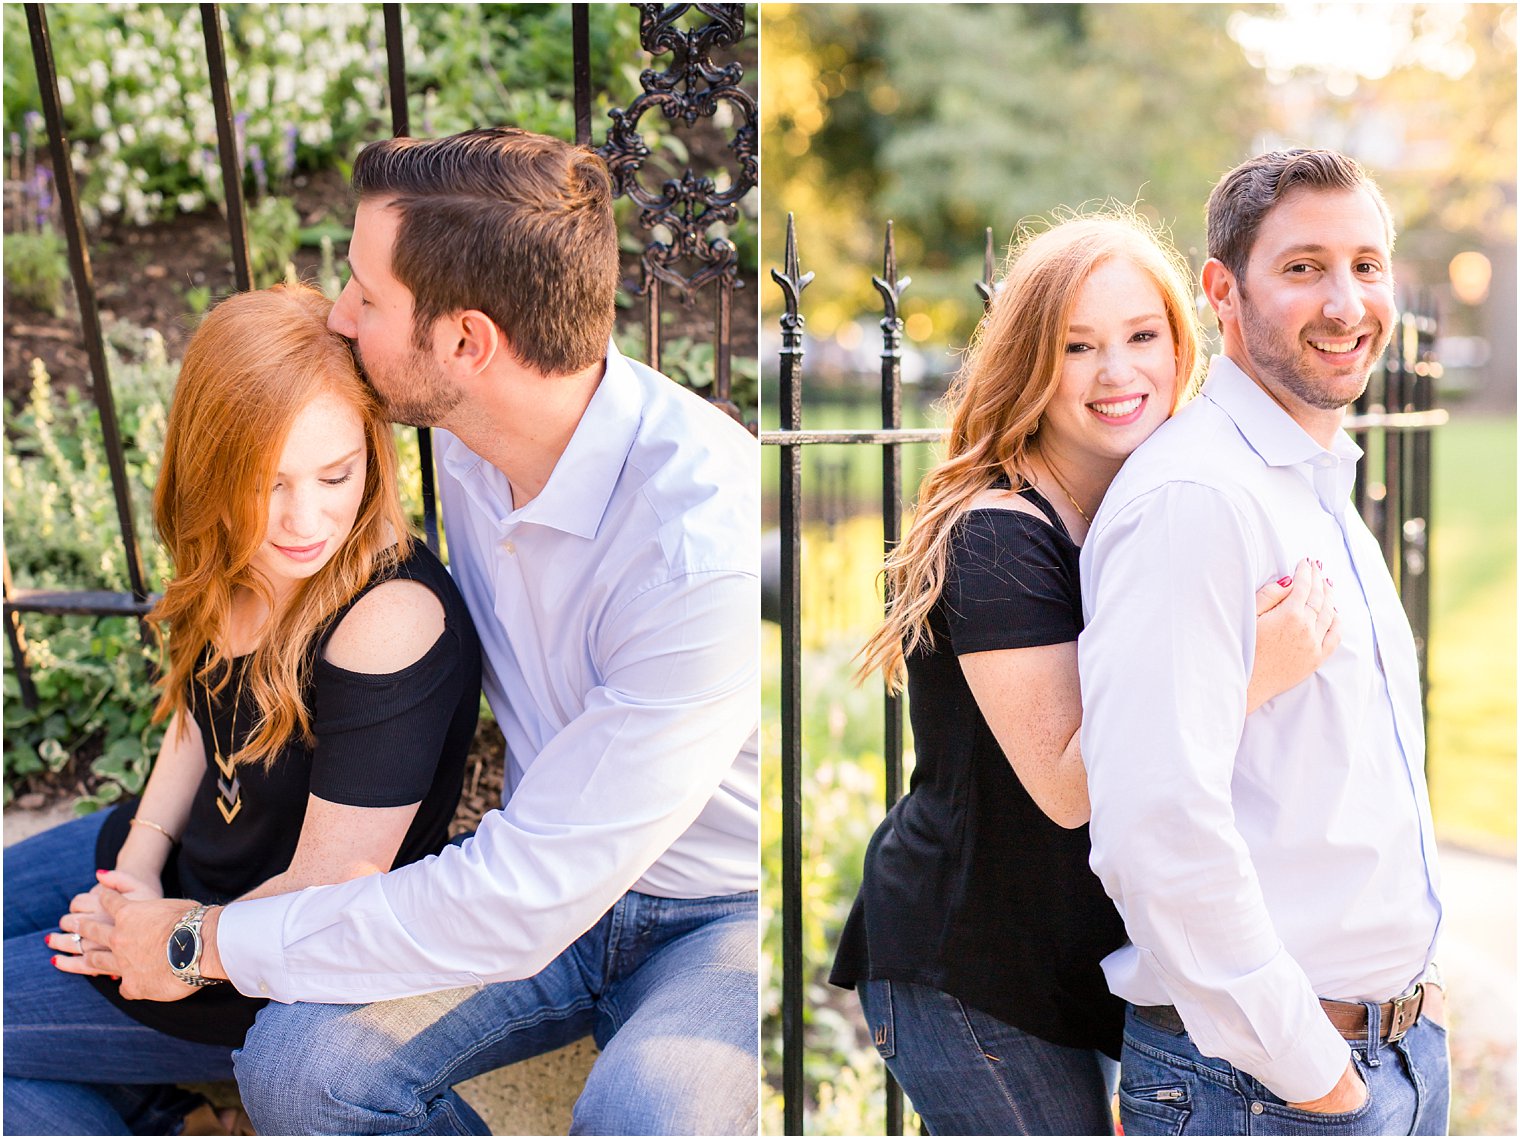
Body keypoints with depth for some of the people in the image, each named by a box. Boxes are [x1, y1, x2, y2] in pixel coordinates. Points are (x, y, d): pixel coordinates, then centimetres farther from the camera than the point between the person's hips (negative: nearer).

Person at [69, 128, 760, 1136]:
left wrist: (213, 942, -18)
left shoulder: (710, 544, -32)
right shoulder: (471, 441, -6)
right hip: (554, 872, 6)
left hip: (726, 912, -6)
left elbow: (523, 899, -29)